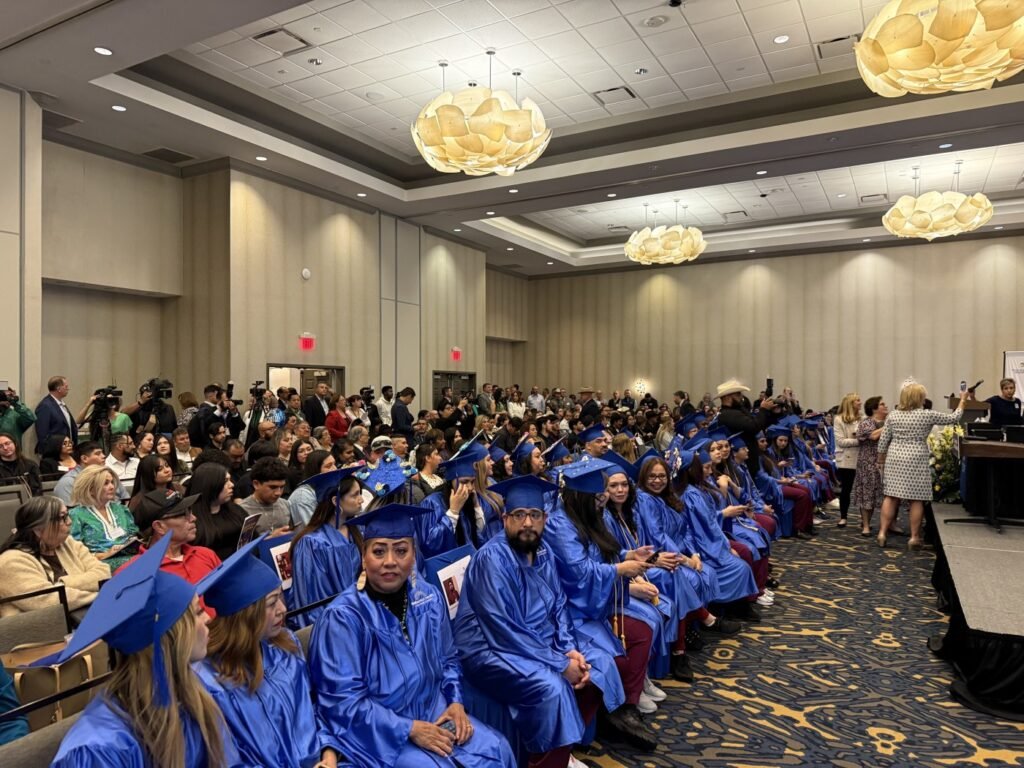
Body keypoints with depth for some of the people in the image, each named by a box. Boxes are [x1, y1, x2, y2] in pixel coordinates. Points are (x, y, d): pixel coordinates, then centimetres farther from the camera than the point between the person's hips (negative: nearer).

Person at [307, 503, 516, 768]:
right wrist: (409, 729, -19)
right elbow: (343, 700, -17)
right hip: (377, 731, -5)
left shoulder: (428, 598, -1)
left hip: (432, 712, 5)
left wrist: (455, 702, -4)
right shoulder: (342, 617, -17)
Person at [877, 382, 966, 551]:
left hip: (895, 460, 3)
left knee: (891, 496, 5)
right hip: (916, 462, -3)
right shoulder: (927, 415, -7)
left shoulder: (893, 415, 3)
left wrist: (881, 460, 14)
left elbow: (883, 441, 3)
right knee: (916, 499, 3)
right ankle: (914, 537, 8)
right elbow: (953, 418, 5)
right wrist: (962, 400, 19)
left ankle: (882, 532, 4)